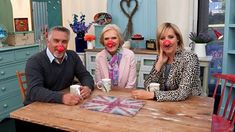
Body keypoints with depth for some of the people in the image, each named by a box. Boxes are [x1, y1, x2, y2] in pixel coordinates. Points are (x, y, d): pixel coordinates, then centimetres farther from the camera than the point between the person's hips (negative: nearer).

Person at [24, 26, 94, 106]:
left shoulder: (72, 56, 3)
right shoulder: (35, 61, -14)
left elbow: (85, 75, 4)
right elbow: (34, 91, -26)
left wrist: (88, 87, -19)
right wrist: (62, 97, -41)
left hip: (66, 105, 4)